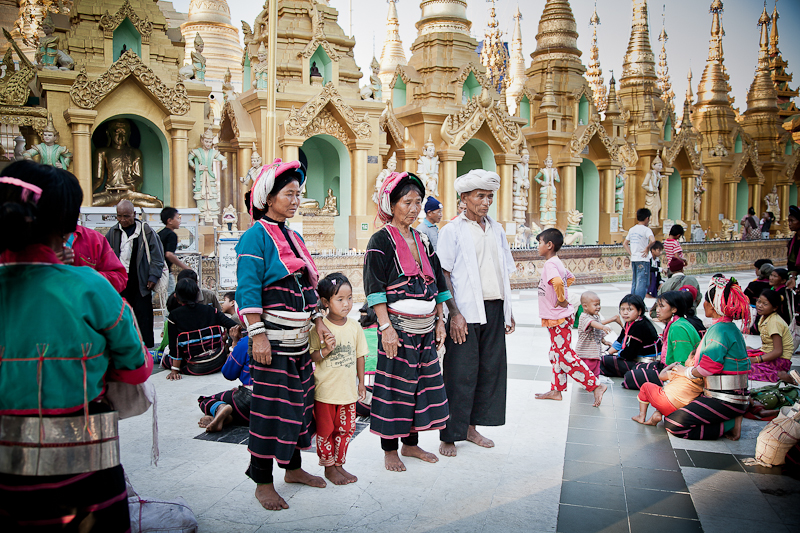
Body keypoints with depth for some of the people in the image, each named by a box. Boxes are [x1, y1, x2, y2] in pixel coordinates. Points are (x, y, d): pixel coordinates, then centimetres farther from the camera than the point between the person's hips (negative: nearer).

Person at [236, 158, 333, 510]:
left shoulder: (294, 237, 15)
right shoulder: (256, 236, -9)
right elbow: (248, 290, -16)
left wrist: (319, 324, 13)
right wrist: (257, 335, -21)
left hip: (299, 339, 8)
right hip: (272, 341, -8)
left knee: (299, 402, 15)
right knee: (271, 407, -1)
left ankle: (293, 468, 32)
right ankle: (263, 484, 12)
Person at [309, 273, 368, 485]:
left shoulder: (354, 327, 1)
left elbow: (359, 356, 9)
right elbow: (311, 357, -7)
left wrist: (361, 382, 12)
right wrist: (324, 352, -27)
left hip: (348, 390, 4)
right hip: (325, 390, -4)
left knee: (346, 429, 12)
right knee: (326, 430, 7)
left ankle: (339, 463, 28)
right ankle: (329, 467, 23)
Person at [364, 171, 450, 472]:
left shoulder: (421, 240, 13)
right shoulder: (381, 240, -7)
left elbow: (436, 283, 16)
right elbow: (374, 287, -13)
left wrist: (439, 320, 11)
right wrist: (385, 327, -18)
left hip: (426, 328, 7)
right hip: (398, 326, -7)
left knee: (422, 383, 12)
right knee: (395, 385, 1)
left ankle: (411, 443, 27)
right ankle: (389, 449, 16)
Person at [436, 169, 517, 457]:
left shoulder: (496, 230, 14)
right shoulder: (453, 230, -3)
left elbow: (504, 272, 17)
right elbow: (444, 274, -8)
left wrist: (508, 311, 14)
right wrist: (454, 313, -16)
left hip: (494, 310, 6)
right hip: (467, 311, -6)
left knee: (490, 368, 10)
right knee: (460, 373, -3)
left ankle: (471, 427, 24)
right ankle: (448, 436, 9)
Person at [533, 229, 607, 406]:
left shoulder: (550, 264, -20)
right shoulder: (557, 263, 11)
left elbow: (557, 281, -40)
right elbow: (570, 278, 29)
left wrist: (561, 300, -24)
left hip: (558, 319, -10)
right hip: (557, 318, 10)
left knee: (565, 356, -5)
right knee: (556, 354, 15)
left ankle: (596, 386, -1)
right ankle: (556, 390, 24)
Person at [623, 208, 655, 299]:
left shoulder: (632, 230, 11)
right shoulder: (646, 229, -10)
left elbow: (624, 244, 19)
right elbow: (653, 240, -28)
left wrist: (631, 253, 14)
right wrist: (647, 248, -13)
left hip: (634, 259, 7)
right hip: (643, 260, -7)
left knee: (634, 283, 14)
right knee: (643, 283, -5)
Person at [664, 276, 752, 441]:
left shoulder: (719, 329, -17)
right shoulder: (730, 327, 14)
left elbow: (709, 367, -21)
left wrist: (686, 371, -3)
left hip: (725, 401, -10)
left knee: (673, 424, -14)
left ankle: (730, 425, -8)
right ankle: (731, 418, 8)